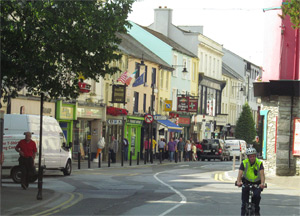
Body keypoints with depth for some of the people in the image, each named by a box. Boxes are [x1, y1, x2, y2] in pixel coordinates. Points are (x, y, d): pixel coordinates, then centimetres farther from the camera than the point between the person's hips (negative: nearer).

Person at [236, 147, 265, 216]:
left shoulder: (259, 163, -16)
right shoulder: (244, 163, -14)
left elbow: (262, 174, -27)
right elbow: (240, 173, -25)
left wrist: (262, 183, -46)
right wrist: (238, 182, -46)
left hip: (257, 183, -1)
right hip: (246, 182, 1)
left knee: (256, 196, -27)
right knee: (244, 202, -5)